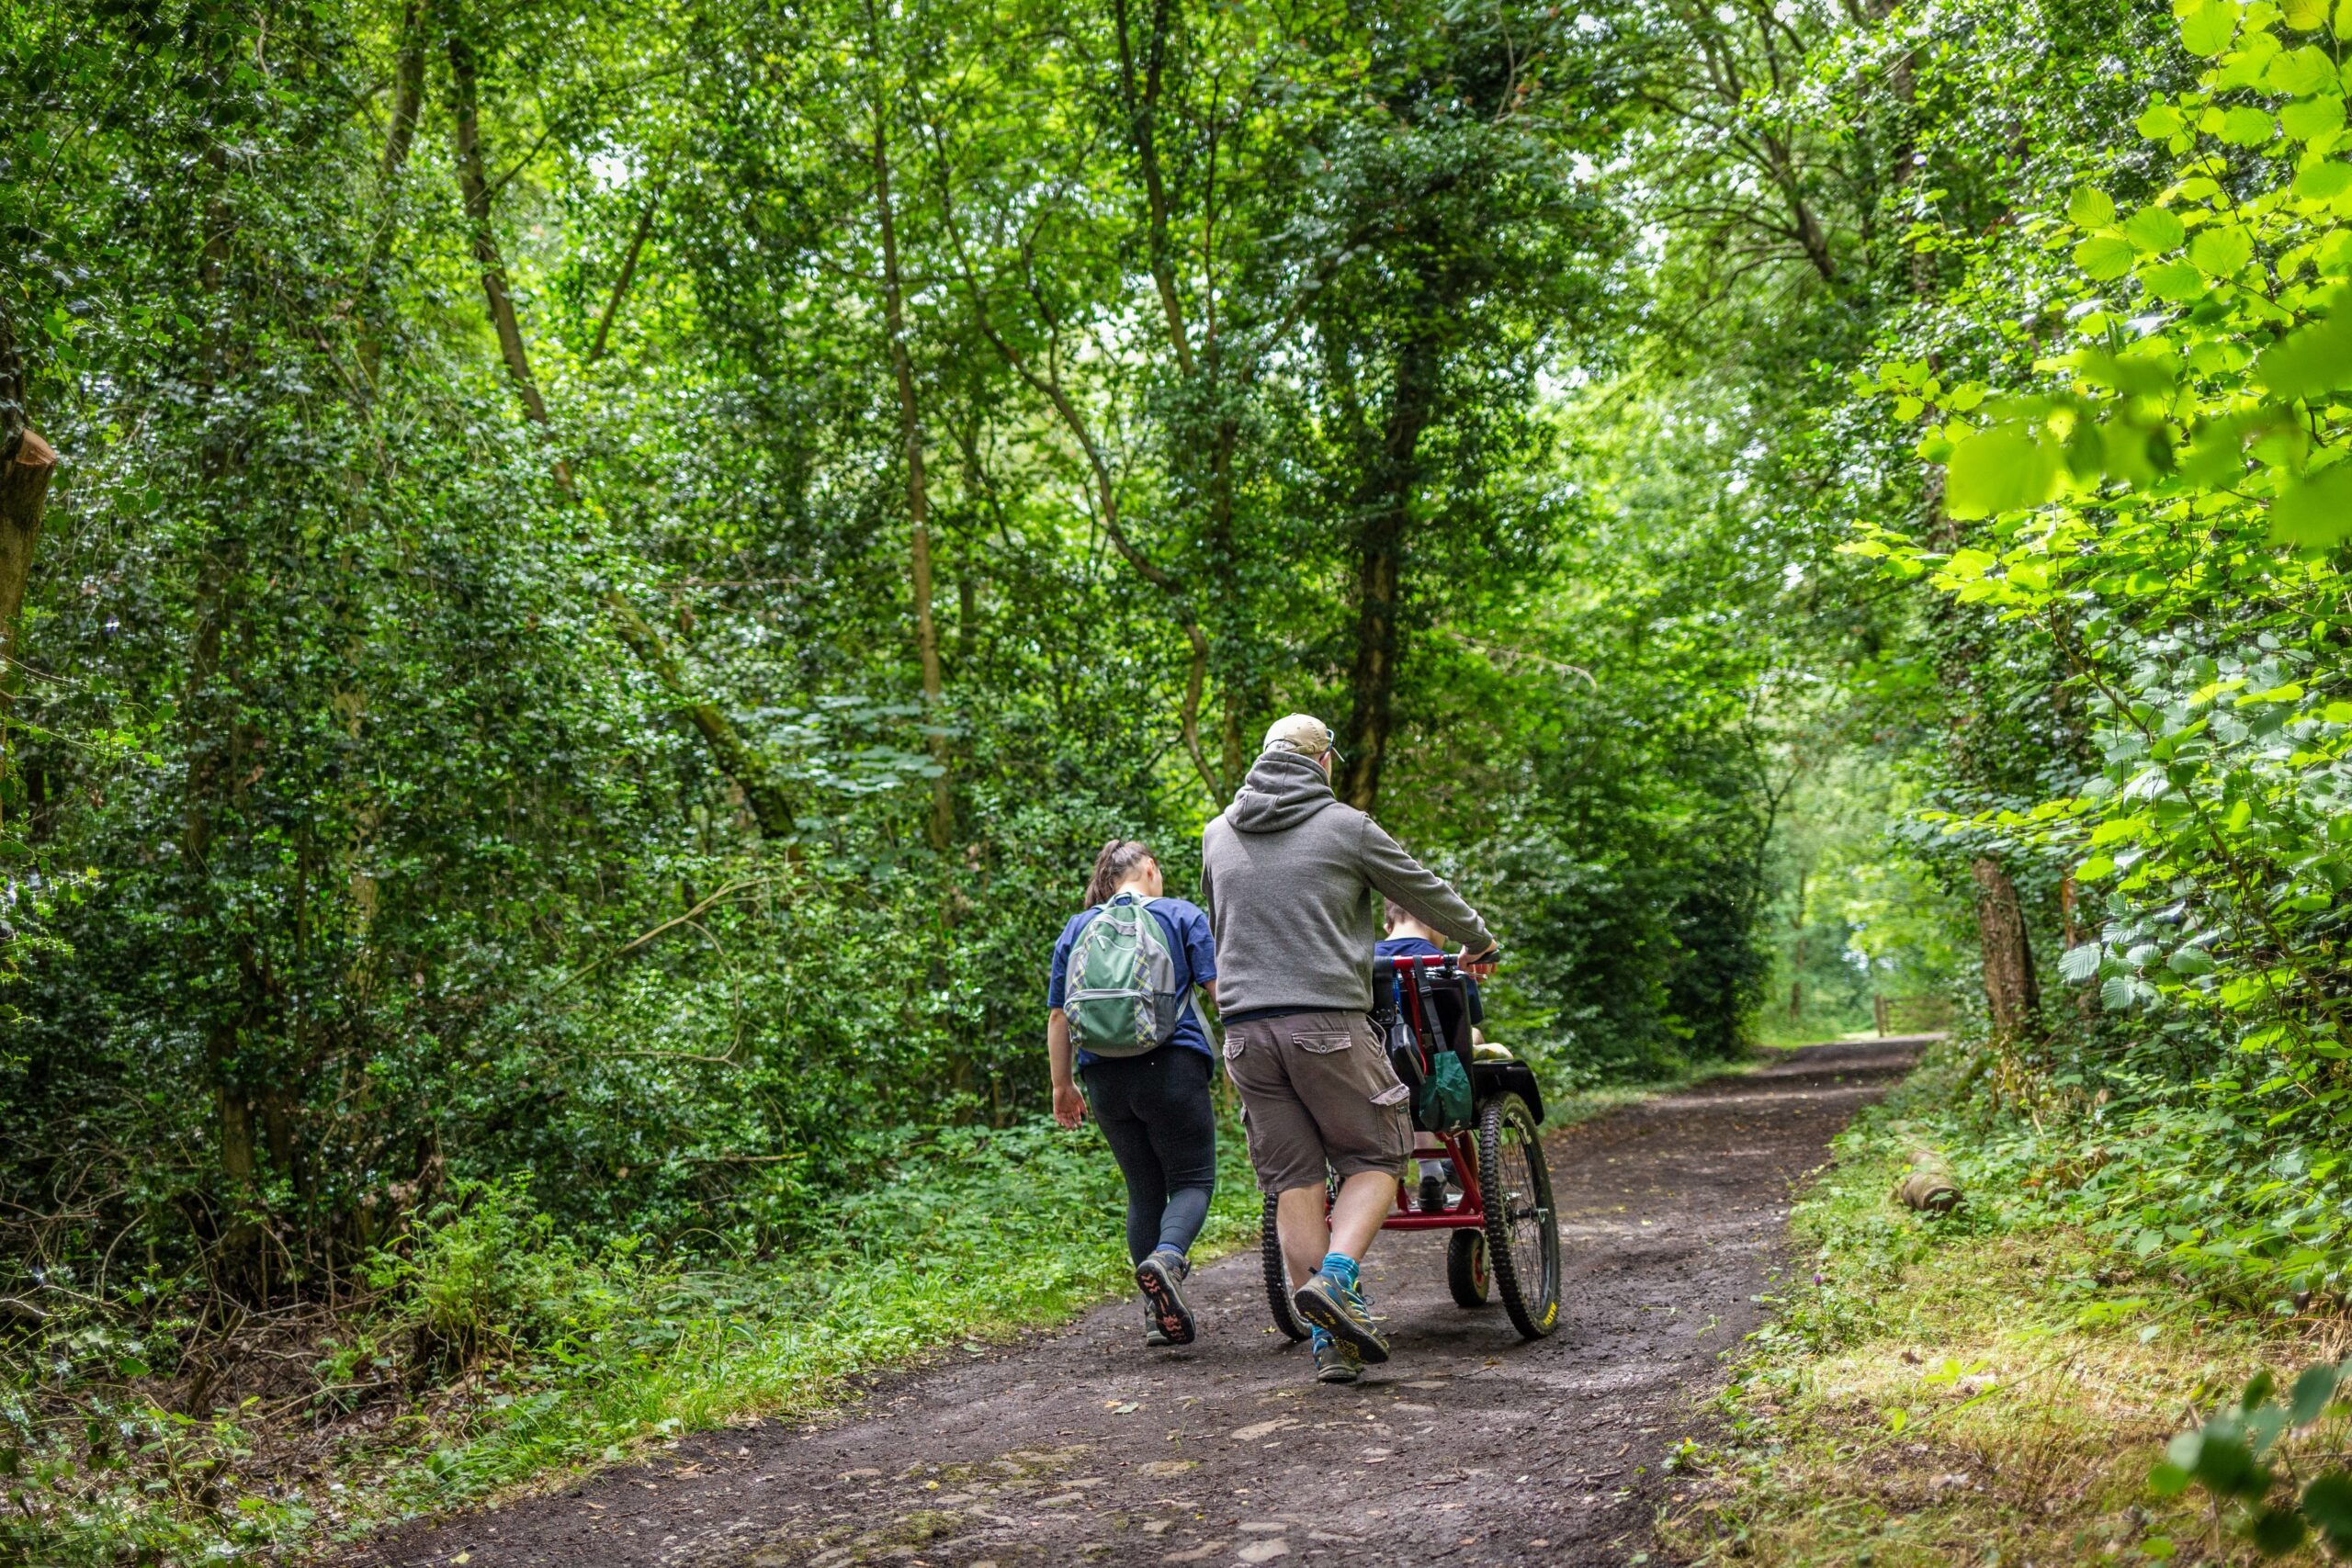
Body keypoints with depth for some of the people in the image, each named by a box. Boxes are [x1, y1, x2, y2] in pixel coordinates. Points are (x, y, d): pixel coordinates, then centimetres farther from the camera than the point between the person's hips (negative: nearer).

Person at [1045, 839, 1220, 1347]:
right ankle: (1166, 1256, -27)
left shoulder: (1077, 928, 15)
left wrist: (1062, 1084, 18)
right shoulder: (1182, 915, 6)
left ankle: (1157, 1314, 8)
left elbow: (1058, 1015, 12)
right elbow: (1220, 989, -4)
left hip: (1105, 1076, 4)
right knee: (1192, 1178, 4)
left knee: (1143, 1189, 13)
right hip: (1172, 1066, -4)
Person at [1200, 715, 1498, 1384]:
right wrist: (1479, 941, 29)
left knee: (1294, 1180, 7)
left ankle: (1328, 1340, 6)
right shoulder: (1346, 826, 1)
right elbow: (1426, 892, 11)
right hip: (1327, 1020, -4)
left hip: (1245, 1027, 5)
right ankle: (1336, 1277, -14)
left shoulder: (1218, 834, 14)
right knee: (1374, 1157, 8)